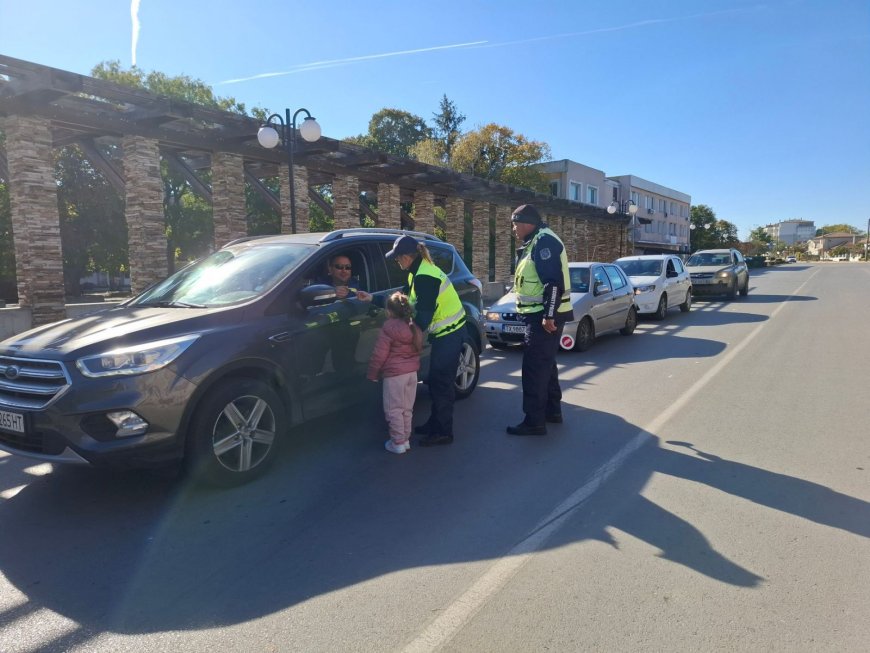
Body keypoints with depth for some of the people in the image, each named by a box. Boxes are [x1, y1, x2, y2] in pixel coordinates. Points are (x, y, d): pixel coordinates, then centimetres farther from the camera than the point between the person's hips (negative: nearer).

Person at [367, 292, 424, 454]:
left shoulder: (388, 328, -14)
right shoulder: (414, 327, 6)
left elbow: (379, 354, -13)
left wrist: (372, 373, -3)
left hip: (394, 373, -7)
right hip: (412, 371, 7)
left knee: (394, 409, 3)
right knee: (407, 408, 16)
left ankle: (398, 443, 7)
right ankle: (406, 439, 24)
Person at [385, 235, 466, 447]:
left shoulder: (424, 277, -23)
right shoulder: (421, 270, 9)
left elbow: (424, 315, -25)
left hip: (448, 332, -10)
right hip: (448, 330, 10)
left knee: (441, 382, -3)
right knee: (437, 380, 16)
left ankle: (443, 432, 7)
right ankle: (435, 424, 28)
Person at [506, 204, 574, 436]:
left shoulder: (544, 241, -16)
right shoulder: (535, 242, 17)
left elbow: (554, 283, -24)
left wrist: (548, 315, -26)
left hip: (544, 316, -11)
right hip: (542, 314, 11)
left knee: (534, 367, -8)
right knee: (545, 364, 18)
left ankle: (534, 421, -3)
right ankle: (552, 410, 30)